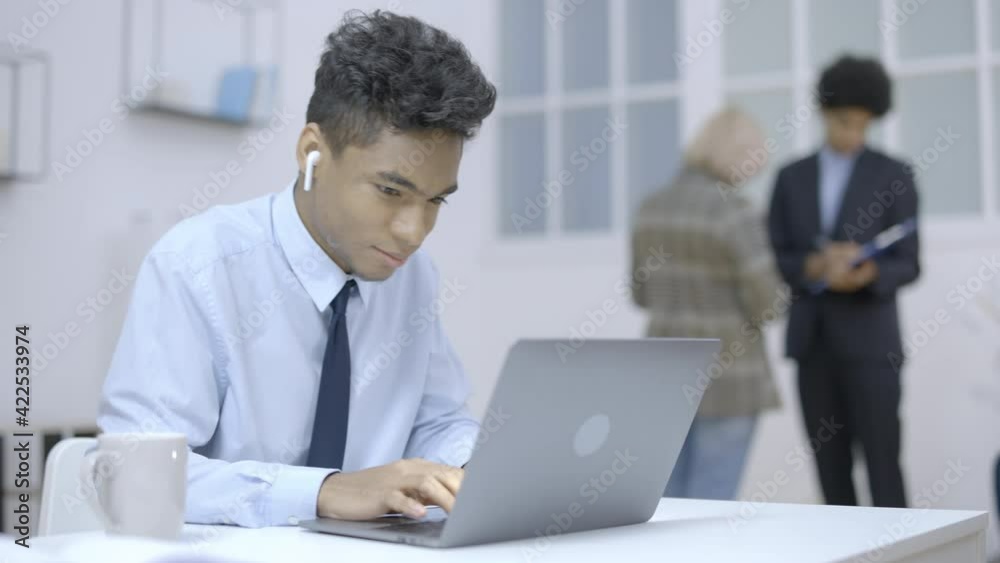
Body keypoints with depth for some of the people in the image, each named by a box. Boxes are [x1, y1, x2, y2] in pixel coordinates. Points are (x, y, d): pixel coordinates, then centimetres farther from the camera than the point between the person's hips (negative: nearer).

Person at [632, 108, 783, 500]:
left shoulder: (652, 208, 6)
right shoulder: (735, 211, -15)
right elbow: (767, 303, -16)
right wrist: (776, 295, 6)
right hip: (726, 377, -7)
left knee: (671, 498, 13)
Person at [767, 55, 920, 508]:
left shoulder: (894, 176, -1)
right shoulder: (791, 178, 8)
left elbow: (907, 266, -4)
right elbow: (772, 262, 3)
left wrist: (866, 274, -27)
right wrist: (815, 266, -19)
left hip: (870, 338, -3)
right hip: (810, 339, 3)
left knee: (881, 464, -5)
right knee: (831, 465, 6)